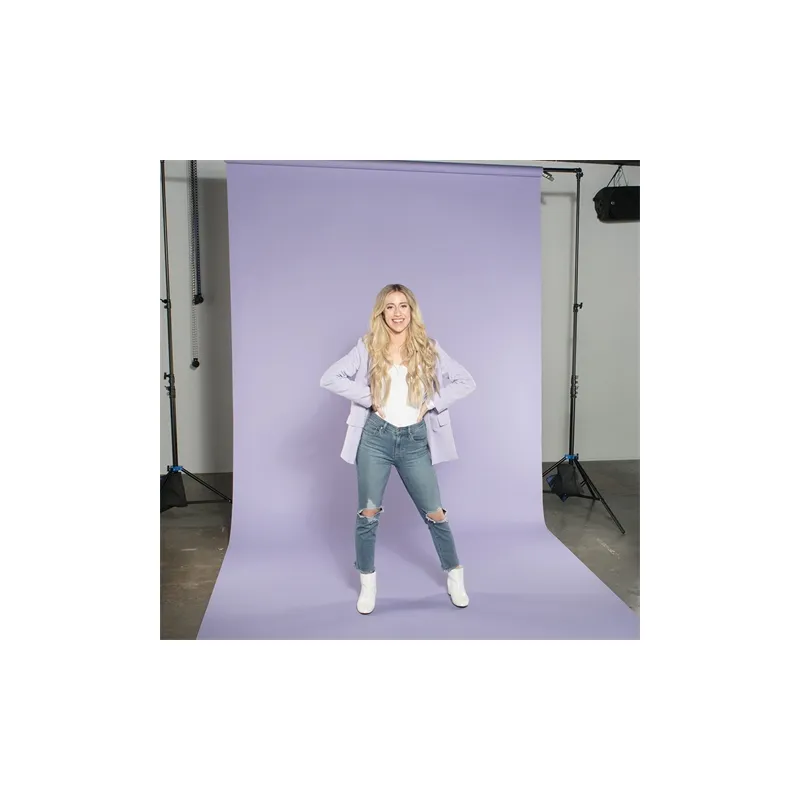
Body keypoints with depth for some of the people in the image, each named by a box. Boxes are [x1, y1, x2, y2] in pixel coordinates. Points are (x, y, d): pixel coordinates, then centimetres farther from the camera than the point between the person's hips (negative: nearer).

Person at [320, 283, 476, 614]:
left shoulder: (428, 348, 3)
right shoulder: (368, 347, -1)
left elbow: (466, 382, 2)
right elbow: (329, 378, -8)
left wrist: (430, 405, -7)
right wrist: (370, 399, -13)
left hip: (414, 440, 1)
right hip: (375, 437, 0)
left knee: (434, 514, 7)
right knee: (368, 514, 7)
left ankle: (455, 577, 28)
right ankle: (368, 583, 27)